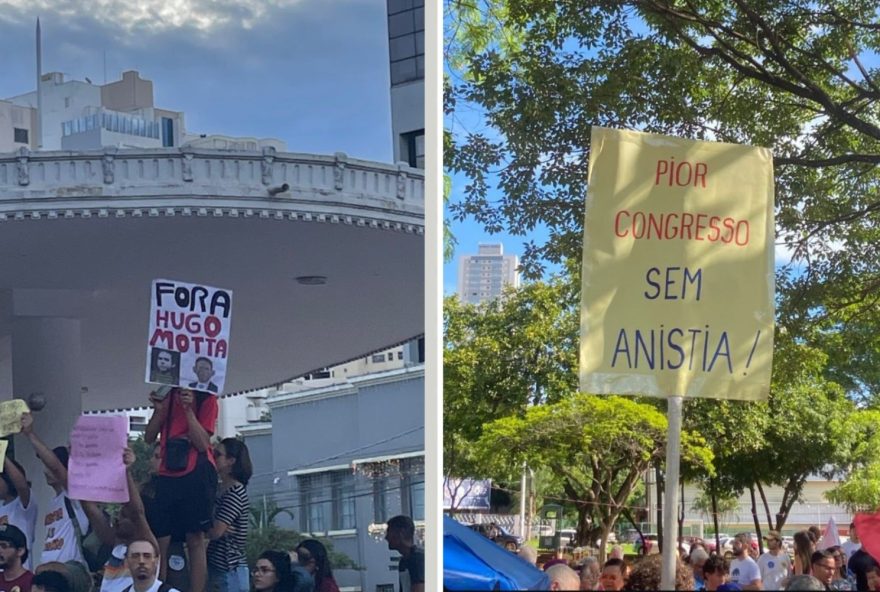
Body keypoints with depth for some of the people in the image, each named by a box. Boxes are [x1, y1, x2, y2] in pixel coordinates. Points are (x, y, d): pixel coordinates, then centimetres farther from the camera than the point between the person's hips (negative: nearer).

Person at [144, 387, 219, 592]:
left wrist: (188, 409, -16)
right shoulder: (167, 396, 16)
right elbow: (149, 438, 12)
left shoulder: (206, 398, 2)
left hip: (196, 473, -5)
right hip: (168, 475, 5)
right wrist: (158, 409, -3)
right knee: (159, 541, -3)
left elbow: (202, 444, -7)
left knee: (195, 539, -6)